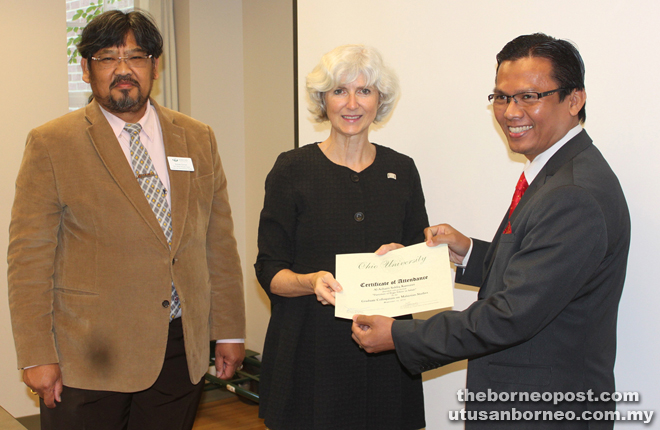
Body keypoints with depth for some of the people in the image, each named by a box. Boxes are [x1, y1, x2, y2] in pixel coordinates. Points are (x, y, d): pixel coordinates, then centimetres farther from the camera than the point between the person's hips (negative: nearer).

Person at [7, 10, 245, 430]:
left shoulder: (198, 139, 7)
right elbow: (30, 256, -5)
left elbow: (219, 242, 9)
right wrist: (37, 355, -9)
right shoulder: (52, 143, -3)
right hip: (87, 356, -3)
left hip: (182, 350, 3)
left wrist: (229, 331, 8)